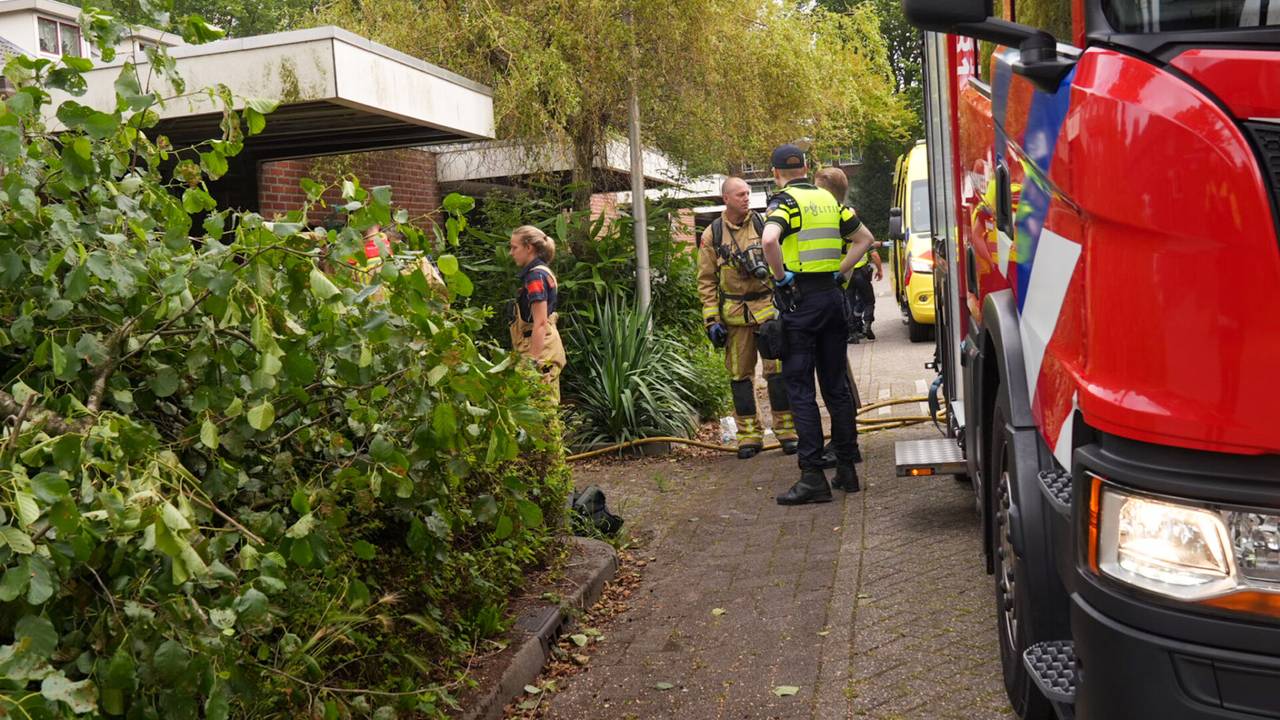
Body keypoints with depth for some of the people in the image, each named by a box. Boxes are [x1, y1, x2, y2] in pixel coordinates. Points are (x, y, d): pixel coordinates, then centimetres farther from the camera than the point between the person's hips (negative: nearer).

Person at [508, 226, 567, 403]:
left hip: (539, 348, -10)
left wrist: (532, 360, -23)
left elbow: (540, 323, -20)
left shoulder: (535, 276, -13)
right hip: (545, 349, 10)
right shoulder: (543, 272, 17)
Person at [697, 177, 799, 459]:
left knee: (777, 368, -1)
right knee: (740, 373, 5)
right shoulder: (712, 234, 3)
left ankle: (786, 430, 10)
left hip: (767, 306, -1)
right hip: (734, 312, 1)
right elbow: (706, 281, 4)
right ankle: (749, 434, 15)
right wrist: (711, 319, -3)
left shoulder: (763, 224, 3)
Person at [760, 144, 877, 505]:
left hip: (800, 299, -6)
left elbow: (769, 240, -28)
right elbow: (865, 238, 18)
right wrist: (840, 270, 14)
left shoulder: (785, 201, -8)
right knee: (836, 385, 12)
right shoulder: (829, 200, 13)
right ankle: (847, 468, 17)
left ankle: (813, 477, -6)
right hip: (832, 296, 7)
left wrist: (780, 275, -15)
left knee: (800, 390, -4)